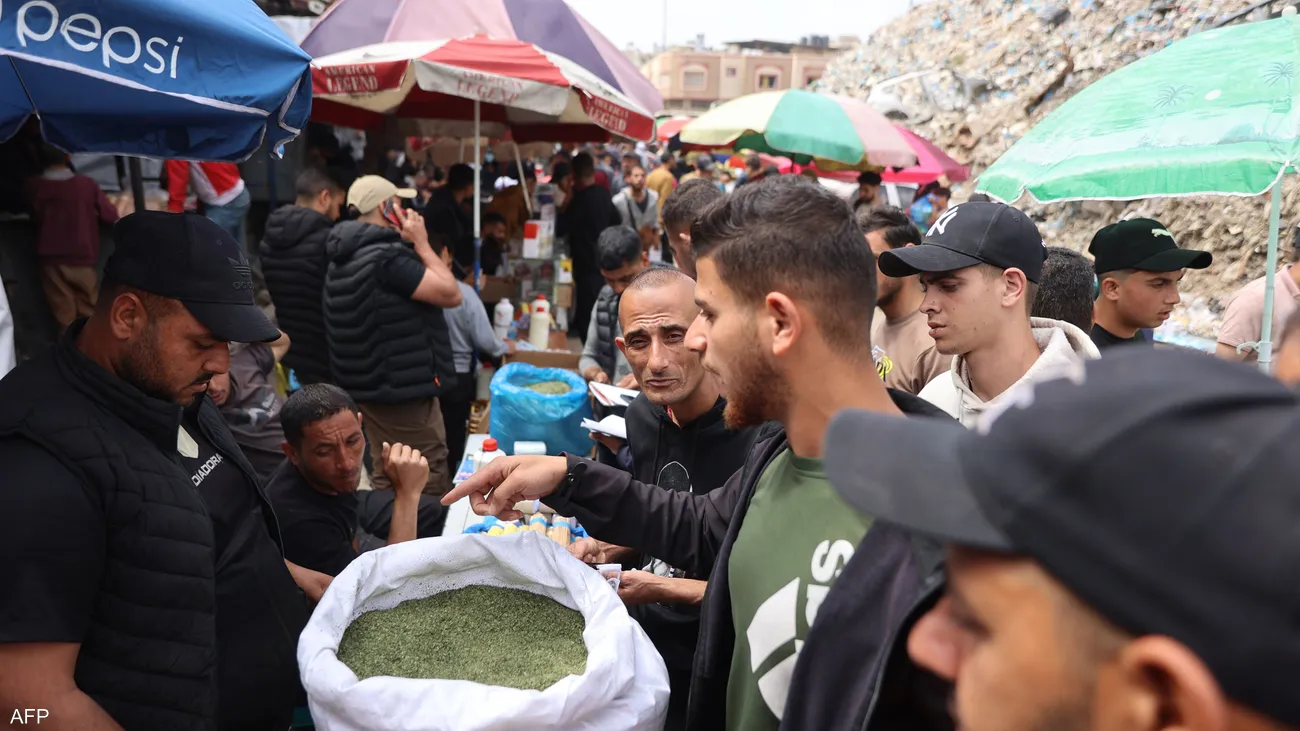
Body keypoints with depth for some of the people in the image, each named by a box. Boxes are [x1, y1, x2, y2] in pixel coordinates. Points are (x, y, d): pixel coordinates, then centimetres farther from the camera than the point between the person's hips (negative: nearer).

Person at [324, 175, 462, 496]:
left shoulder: (345, 257, 11)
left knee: (389, 481, 18)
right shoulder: (386, 256, -21)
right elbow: (451, 294, -20)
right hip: (403, 388, -10)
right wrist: (421, 244, -11)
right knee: (430, 489, -1)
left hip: (369, 385, 10)